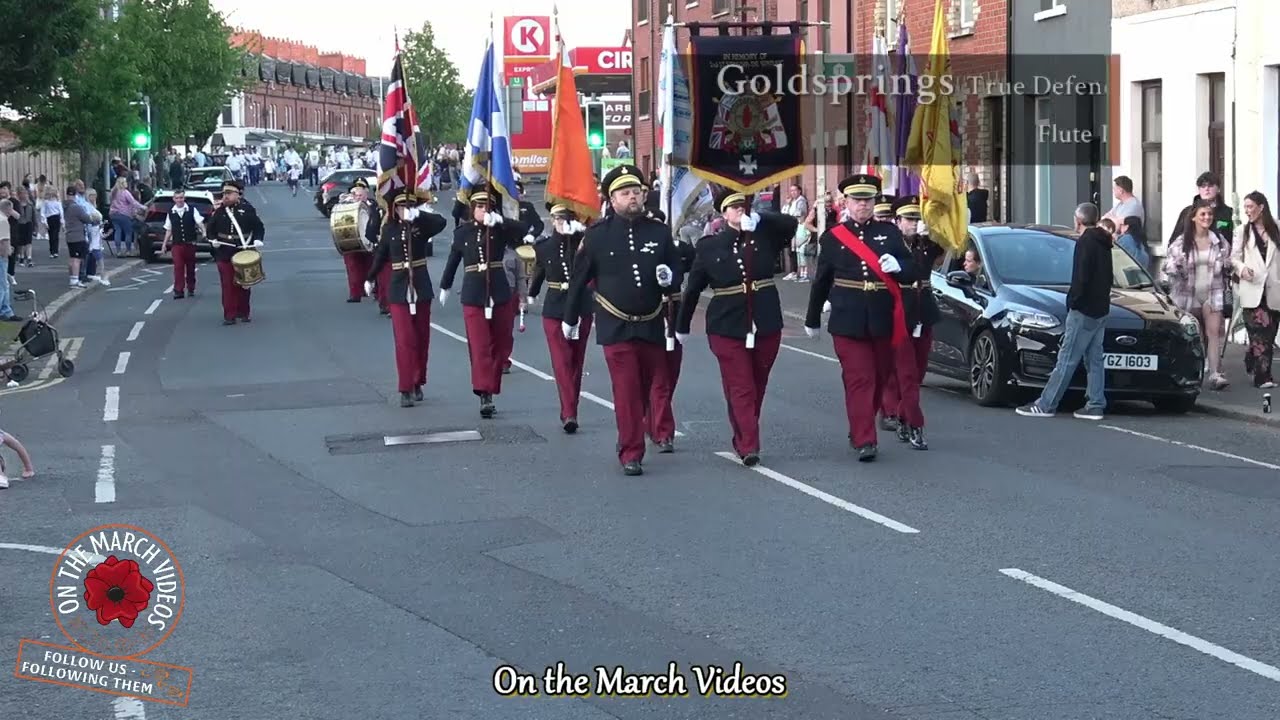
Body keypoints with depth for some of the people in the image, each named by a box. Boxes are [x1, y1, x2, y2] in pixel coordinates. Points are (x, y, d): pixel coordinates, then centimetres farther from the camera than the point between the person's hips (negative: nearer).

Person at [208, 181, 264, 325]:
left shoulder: (247, 209, -1)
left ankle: (243, 313, 21)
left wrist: (257, 239, -14)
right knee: (228, 285, -2)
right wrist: (213, 239, -7)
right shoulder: (219, 211, 4)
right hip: (224, 253, 1)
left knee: (243, 284, 8)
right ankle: (229, 315, 1)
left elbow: (259, 227, 3)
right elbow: (211, 228, 12)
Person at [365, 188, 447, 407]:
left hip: (421, 289, 1)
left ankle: (418, 383, 23)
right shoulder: (389, 229, 1)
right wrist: (369, 279, 23)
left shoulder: (421, 226, -2)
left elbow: (441, 223, -23)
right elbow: (379, 255, 14)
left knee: (422, 339, 9)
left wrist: (419, 214, -32)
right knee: (405, 340, -8)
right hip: (399, 290, -1)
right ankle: (405, 389, -8)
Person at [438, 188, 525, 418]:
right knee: (480, 347, -9)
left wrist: (500, 220, -31)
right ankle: (484, 396, -19)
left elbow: (522, 231, -18)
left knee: (498, 347, 7)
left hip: (500, 295, 1)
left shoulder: (500, 229, 2)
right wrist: (445, 287, 26)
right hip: (473, 297, -1)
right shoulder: (462, 232, 4)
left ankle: (491, 391, 17)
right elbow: (453, 260, 16)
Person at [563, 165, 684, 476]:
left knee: (646, 390, 11)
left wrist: (669, 278, -13)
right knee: (626, 391, -7)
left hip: (651, 326, 3)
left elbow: (677, 276, 11)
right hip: (616, 328, -3)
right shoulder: (597, 235, -3)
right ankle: (631, 453, -1)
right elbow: (579, 279, 5)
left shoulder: (660, 232, 4)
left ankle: (629, 438, 30)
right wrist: (570, 318, 12)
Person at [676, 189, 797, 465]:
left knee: (757, 386, 10)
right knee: (740, 388, -7)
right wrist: (682, 326, 13)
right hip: (727, 327, -2)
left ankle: (743, 439, 23)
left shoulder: (764, 236, 5)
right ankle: (748, 446, -10)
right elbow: (693, 289, 8)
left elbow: (792, 223, -12)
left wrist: (758, 220, -23)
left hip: (766, 324, 2)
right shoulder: (709, 246, 2)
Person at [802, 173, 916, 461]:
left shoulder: (890, 233, 8)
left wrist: (897, 266, -16)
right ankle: (864, 440, -12)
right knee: (859, 380, -9)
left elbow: (911, 272, 7)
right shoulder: (832, 238, 4)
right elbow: (821, 281, 12)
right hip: (848, 322, -2)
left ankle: (859, 431, 27)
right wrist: (812, 319, 19)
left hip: (883, 322, 3)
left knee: (878, 380, 10)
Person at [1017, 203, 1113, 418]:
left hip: (1084, 311, -9)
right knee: (1094, 359, 9)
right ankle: (1095, 405, 8)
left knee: (1066, 359, -8)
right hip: (1100, 309, 9)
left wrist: (1073, 301, -10)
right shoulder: (1102, 243, 16)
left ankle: (1045, 405, -7)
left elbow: (1081, 278, -20)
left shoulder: (1085, 242, -13)